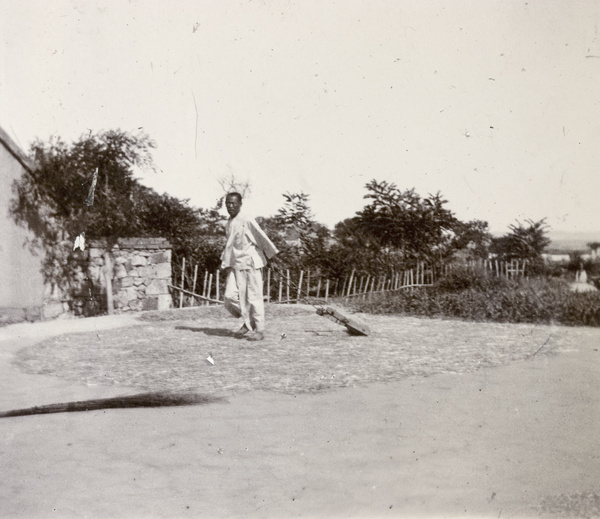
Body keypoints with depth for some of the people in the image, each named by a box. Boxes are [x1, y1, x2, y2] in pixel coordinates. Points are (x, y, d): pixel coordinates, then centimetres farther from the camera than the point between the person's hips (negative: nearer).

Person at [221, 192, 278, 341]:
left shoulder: (247, 221, -11)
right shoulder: (229, 223, 12)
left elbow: (262, 238, -10)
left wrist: (273, 255, -8)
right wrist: (225, 262, 19)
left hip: (251, 262, -7)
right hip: (236, 264, 7)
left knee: (254, 296, -3)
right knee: (230, 295, -2)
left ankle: (259, 330, 7)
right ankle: (248, 322, 18)